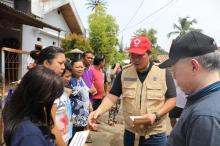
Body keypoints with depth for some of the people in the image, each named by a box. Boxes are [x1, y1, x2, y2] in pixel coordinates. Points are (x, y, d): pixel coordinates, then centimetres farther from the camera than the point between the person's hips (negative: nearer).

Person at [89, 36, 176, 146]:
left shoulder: (163, 73, -7)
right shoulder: (124, 73, -2)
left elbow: (172, 100, -3)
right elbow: (112, 96, -3)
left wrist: (156, 115, -17)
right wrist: (99, 111, -20)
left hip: (155, 134, -2)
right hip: (130, 132, 2)